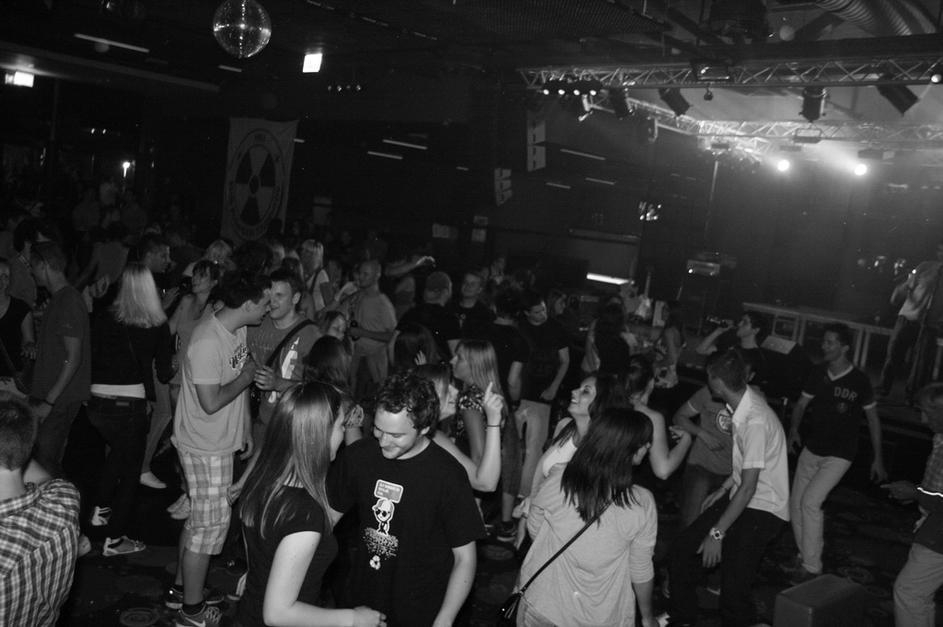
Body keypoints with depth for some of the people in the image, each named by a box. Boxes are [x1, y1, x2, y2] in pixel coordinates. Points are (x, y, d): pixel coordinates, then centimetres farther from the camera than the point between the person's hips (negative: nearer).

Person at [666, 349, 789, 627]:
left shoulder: (756, 421, -28)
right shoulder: (742, 404, -1)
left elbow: (748, 487, -25)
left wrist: (717, 533, -20)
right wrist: (723, 489, 15)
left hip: (761, 510, -8)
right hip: (738, 495, 9)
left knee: (734, 587, -12)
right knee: (682, 551, 7)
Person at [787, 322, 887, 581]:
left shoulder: (859, 381, -12)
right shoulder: (818, 373, -1)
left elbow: (873, 419, -2)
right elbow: (802, 404, 6)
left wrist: (878, 459, -1)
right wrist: (794, 429, -14)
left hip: (839, 455, -5)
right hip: (811, 449, 5)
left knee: (810, 501, -19)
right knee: (796, 504, 6)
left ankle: (812, 567, -8)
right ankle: (805, 556, 25)